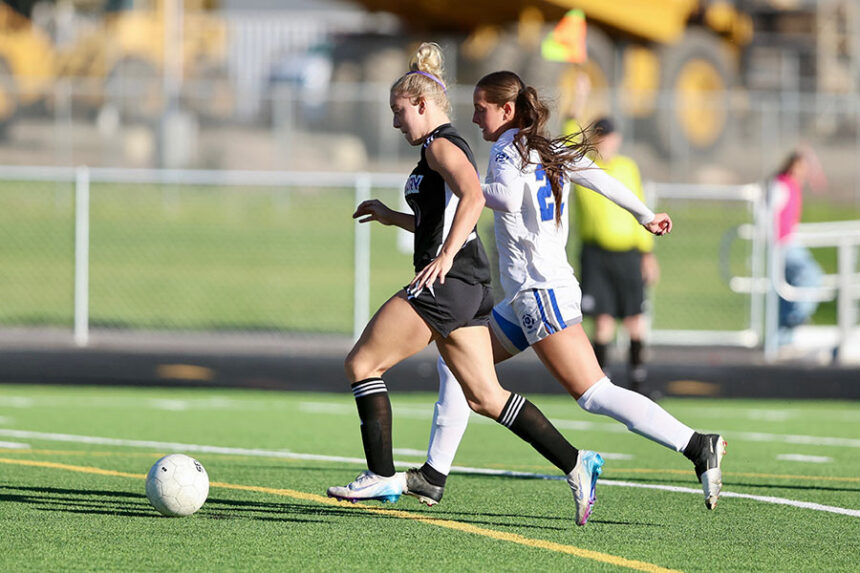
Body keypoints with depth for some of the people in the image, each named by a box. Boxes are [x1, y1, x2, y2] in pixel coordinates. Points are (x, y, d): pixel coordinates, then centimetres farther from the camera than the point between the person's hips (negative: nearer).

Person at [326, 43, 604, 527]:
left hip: (446, 283, -10)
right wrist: (392, 217, 28)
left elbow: (473, 197, -26)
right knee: (485, 397, 8)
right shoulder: (451, 148, 22)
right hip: (469, 287, 10)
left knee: (362, 364, -3)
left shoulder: (441, 146, -8)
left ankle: (382, 476, -2)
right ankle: (576, 463, 3)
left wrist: (445, 256, -30)